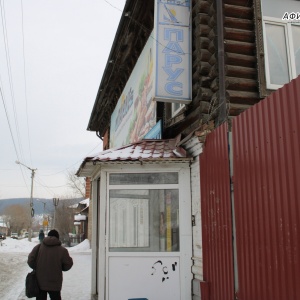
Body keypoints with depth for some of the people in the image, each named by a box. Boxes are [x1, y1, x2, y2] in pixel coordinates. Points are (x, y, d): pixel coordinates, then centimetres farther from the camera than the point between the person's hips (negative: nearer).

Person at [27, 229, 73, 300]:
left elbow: (30, 260, -4)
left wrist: (37, 269, 12)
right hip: (54, 283, -2)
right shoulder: (62, 250, -9)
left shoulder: (38, 247, -4)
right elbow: (68, 264, -4)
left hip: (39, 282, 2)